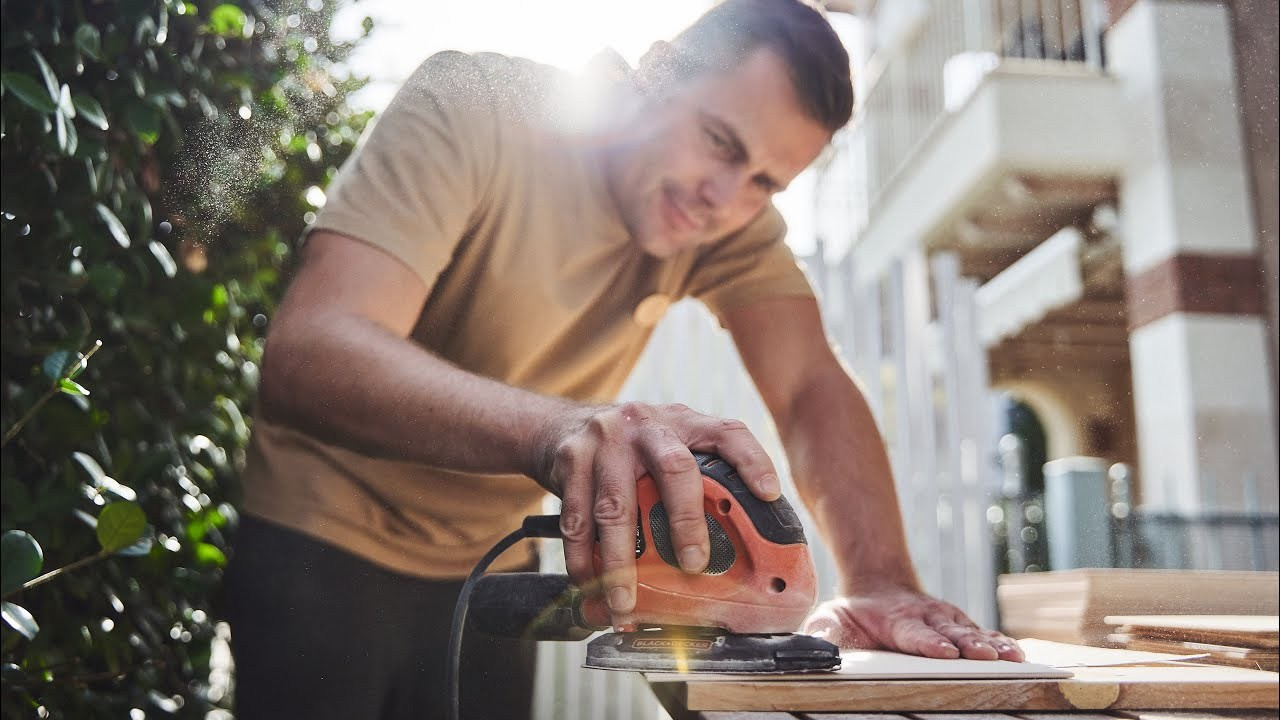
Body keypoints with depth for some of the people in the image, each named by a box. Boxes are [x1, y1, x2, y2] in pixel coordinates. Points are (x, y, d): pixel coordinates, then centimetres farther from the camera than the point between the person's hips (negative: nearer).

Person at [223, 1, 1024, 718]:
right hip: (325, 544, -3)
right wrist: (553, 428, -53)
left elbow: (813, 388, -19)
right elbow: (307, 353, -36)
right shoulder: (471, 105, -24)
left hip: (486, 567, 4)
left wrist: (880, 579, -37)